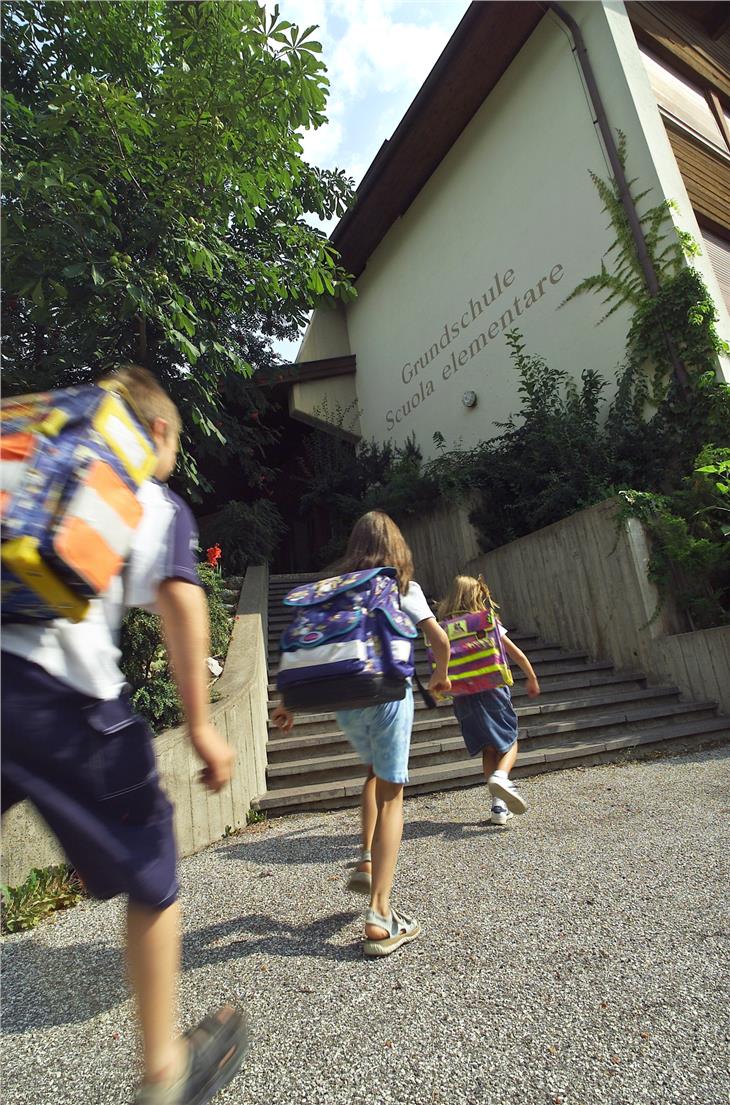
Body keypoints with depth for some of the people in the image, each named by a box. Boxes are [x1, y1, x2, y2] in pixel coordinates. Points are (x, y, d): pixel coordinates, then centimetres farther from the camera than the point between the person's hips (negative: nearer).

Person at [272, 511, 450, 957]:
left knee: (375, 771, 29)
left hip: (345, 700, 4)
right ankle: (380, 916, 3)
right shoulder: (404, 587, 4)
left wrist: (288, 701, 8)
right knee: (391, 794, 5)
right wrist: (441, 675, 19)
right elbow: (440, 639, -1)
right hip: (388, 694, -4)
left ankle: (367, 862, 22)